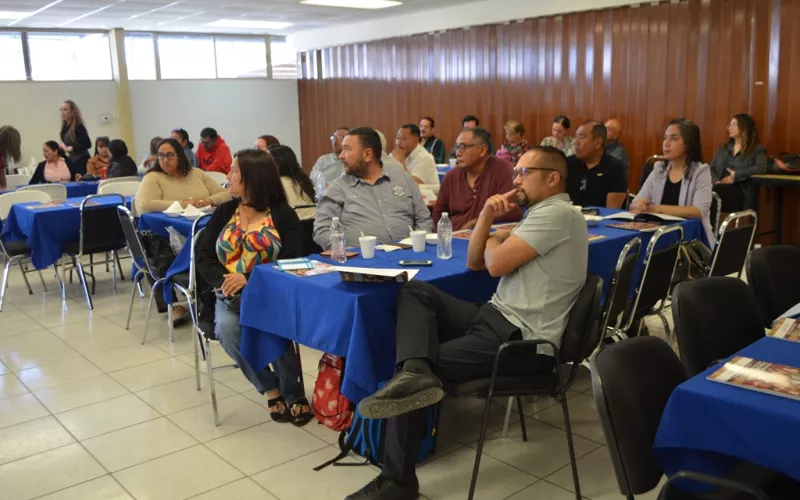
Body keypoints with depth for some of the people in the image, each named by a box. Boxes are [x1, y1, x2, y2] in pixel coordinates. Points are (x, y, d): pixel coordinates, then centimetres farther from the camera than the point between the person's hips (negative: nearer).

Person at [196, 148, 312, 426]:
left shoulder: (283, 215, 0)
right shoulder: (224, 212, 11)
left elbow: (290, 262, -10)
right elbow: (204, 257, 6)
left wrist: (249, 280, -22)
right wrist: (223, 280, -16)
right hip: (230, 295, 3)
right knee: (227, 329, -29)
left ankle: (292, 393, -14)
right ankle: (271, 389, -12)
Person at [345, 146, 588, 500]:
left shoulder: (557, 213, -12)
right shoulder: (539, 214, 20)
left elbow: (497, 264, -19)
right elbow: (474, 263, 18)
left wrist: (494, 240, 4)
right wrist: (487, 216, 2)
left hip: (522, 339, -10)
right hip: (499, 318, 10)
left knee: (420, 375, -11)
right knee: (414, 292, -4)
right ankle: (414, 371, -29)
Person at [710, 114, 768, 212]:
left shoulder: (757, 149, 11)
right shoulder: (723, 148, 27)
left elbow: (762, 168, -8)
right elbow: (711, 169, 16)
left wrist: (736, 175, -13)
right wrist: (716, 181, -6)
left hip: (740, 192, -4)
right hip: (720, 188, 4)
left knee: (714, 191, -39)